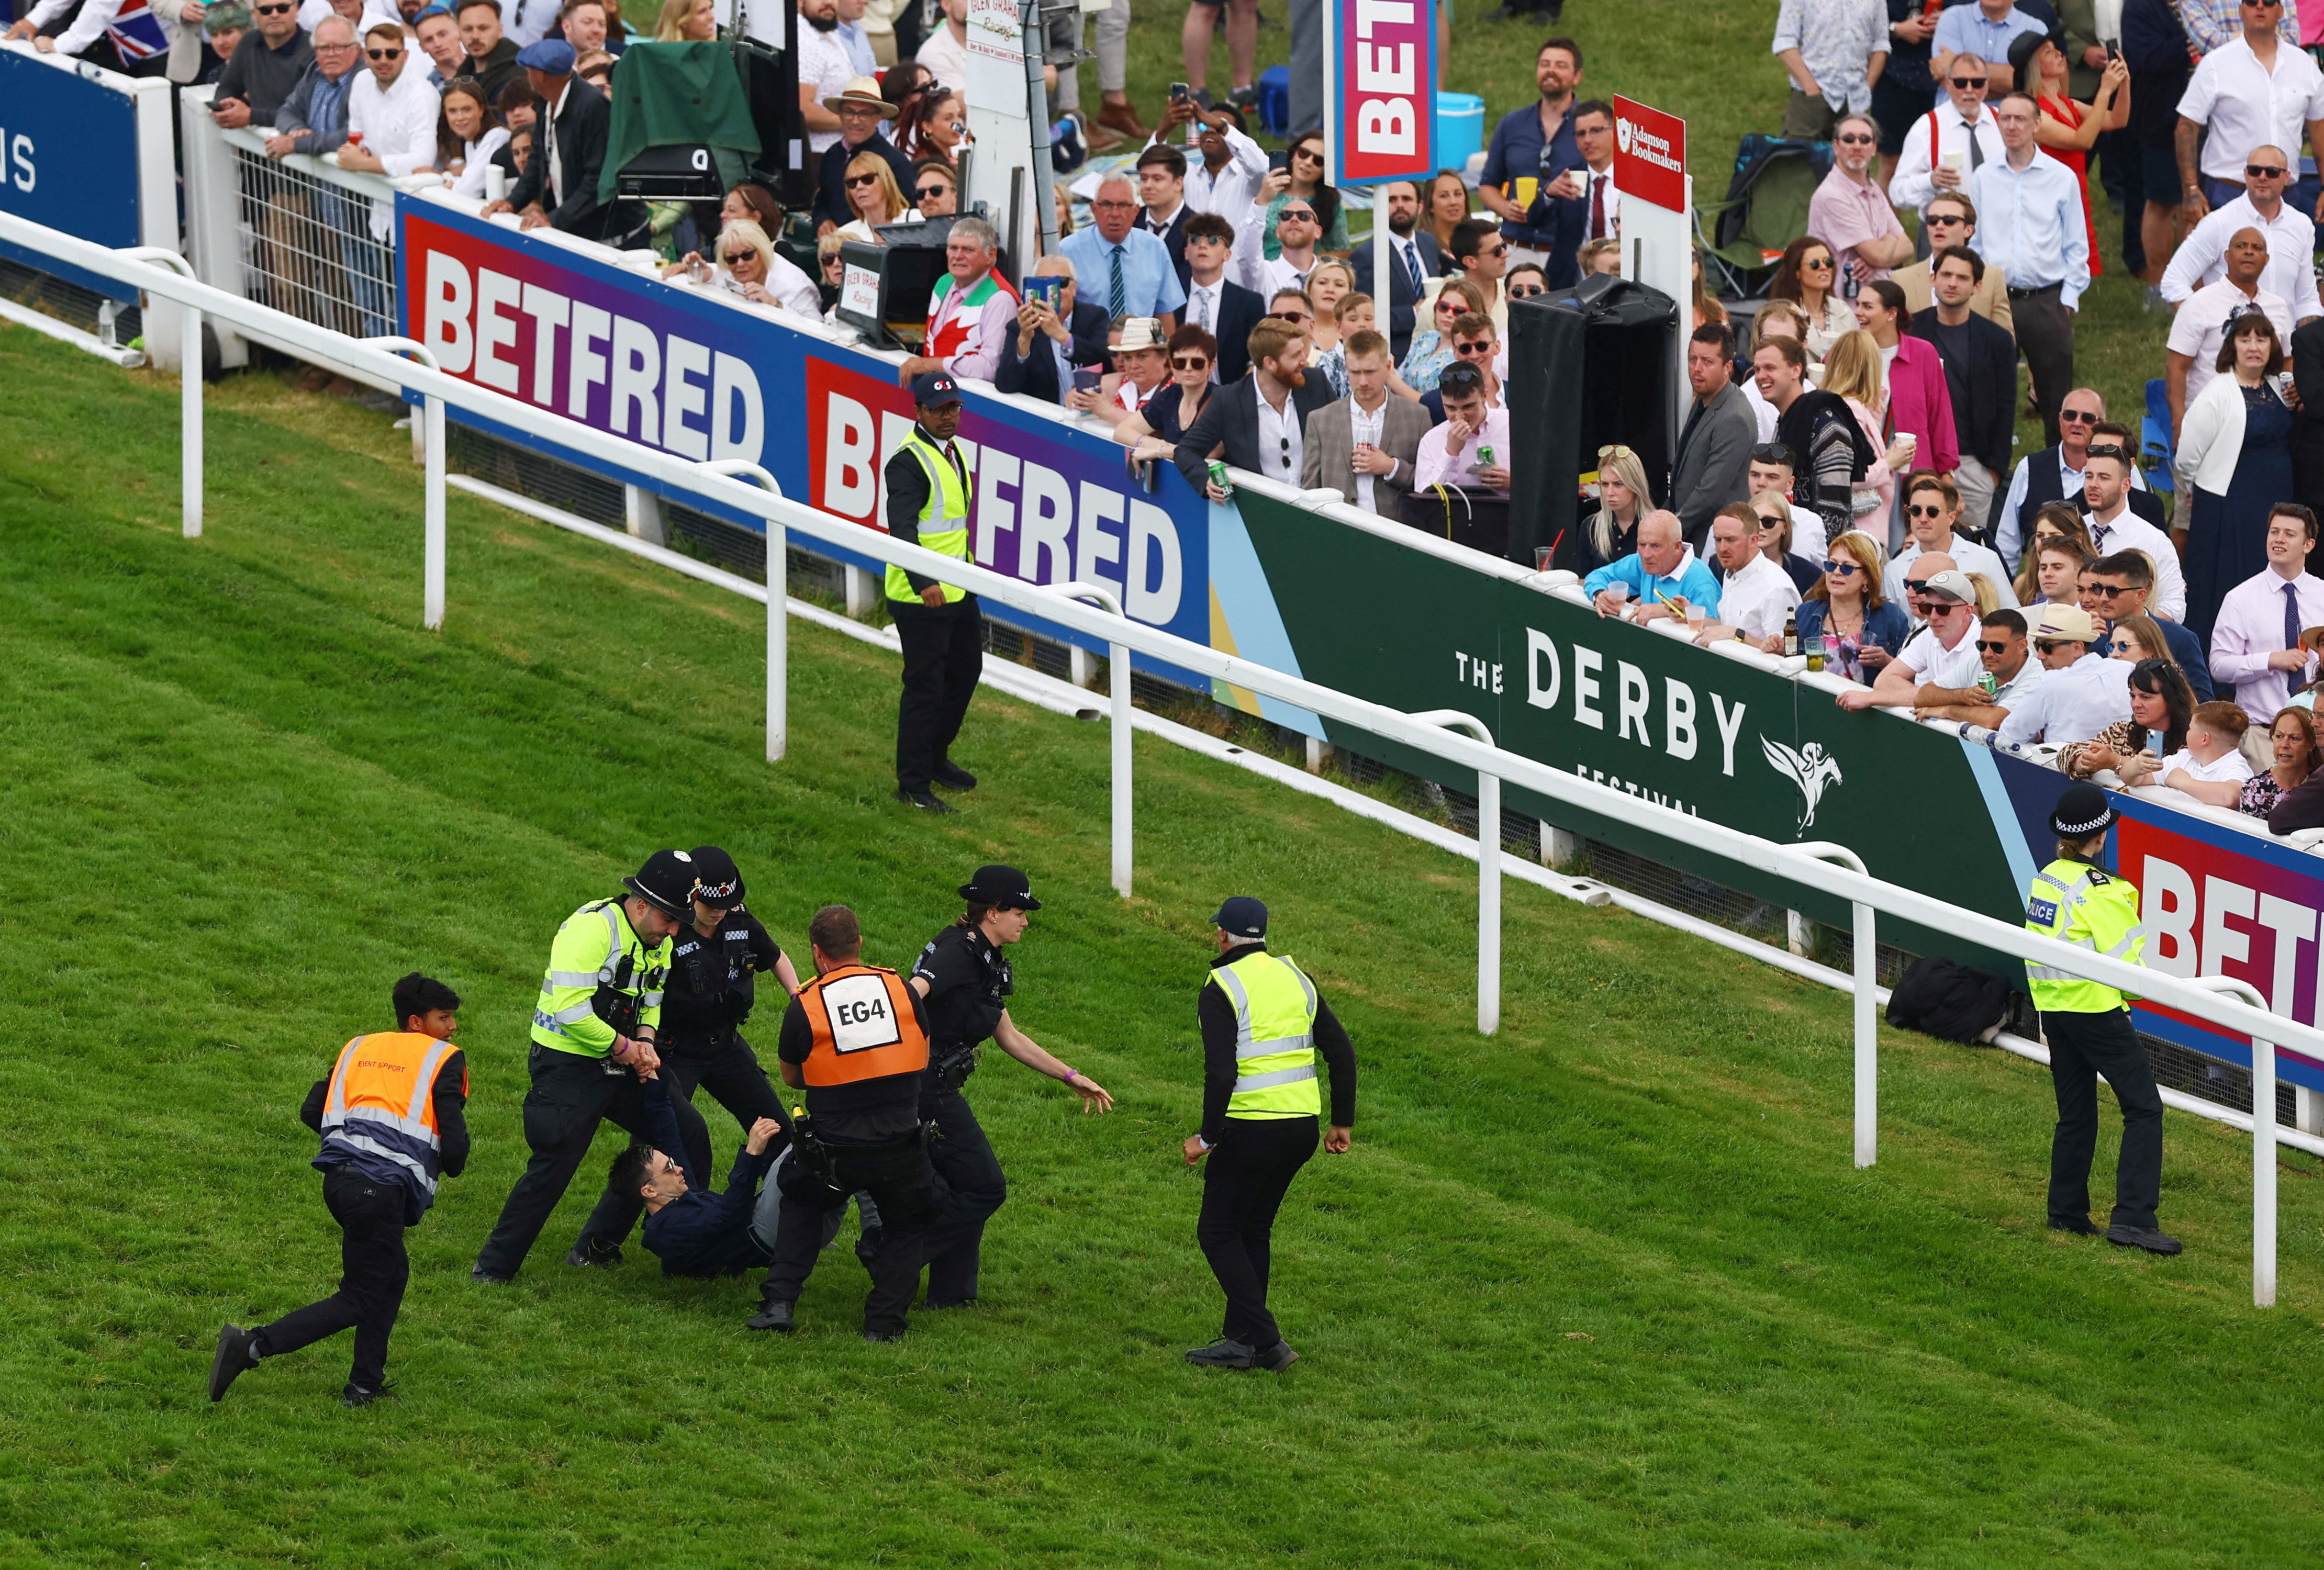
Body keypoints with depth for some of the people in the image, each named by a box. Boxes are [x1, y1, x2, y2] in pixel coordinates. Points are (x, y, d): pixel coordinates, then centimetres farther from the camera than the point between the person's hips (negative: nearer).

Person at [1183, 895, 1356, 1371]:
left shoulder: (1222, 988, -9)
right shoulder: (1294, 978, 11)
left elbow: (1221, 1072, -20)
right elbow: (1342, 1052, 12)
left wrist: (1208, 1137, -12)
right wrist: (1343, 1123, 20)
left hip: (1252, 1128, -7)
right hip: (1303, 1126, 7)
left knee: (1218, 1232, 2)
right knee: (1254, 1229, 19)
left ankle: (1264, 1342, -8)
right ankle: (1243, 1336, 21)